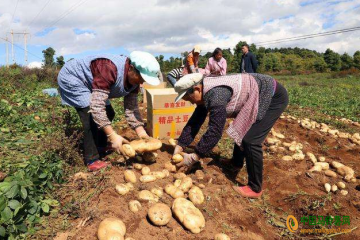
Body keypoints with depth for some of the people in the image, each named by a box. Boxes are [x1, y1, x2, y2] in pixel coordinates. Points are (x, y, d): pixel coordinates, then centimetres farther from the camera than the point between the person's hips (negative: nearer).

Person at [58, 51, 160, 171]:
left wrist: (141, 131, -20)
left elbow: (131, 108, -7)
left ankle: (100, 151, 23)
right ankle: (92, 159, -8)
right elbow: (96, 106, -43)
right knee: (91, 117, -21)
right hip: (71, 78, -8)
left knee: (108, 113, 8)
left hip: (87, 83, 9)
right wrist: (113, 135, -45)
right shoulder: (109, 69, -39)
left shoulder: (133, 78, -12)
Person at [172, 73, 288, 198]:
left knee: (250, 140, -14)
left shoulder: (216, 95, -31)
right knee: (241, 130, 22)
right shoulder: (206, 92, -1)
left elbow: (215, 131, -31)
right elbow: (195, 121, 4)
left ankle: (255, 188, 2)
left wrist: (194, 157, -24)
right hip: (259, 98, 10)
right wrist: (180, 146, 2)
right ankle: (236, 163, 43)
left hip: (274, 97, -10)